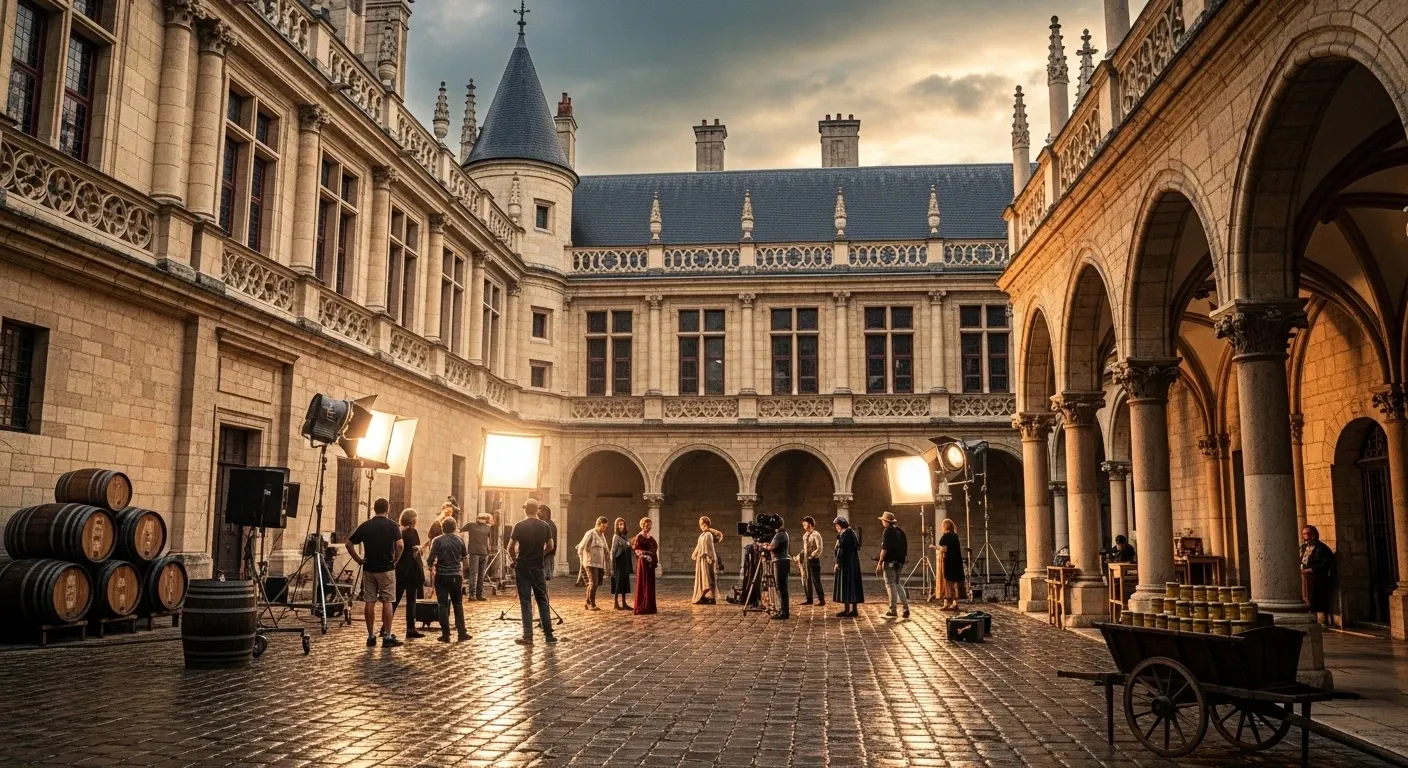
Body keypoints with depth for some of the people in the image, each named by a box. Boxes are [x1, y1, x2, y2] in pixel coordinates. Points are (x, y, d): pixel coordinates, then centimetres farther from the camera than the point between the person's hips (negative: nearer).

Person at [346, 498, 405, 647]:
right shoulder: (392, 525, -6)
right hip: (386, 568, -3)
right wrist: (395, 560, -3)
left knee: (370, 602, 6)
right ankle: (387, 636, 1)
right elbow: (400, 545, -17)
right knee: (387, 602, 1)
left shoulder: (365, 526, 4)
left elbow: (349, 544, 4)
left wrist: (359, 560, 10)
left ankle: (370, 636, 9)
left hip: (369, 568, 3)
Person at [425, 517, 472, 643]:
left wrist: (431, 565, 9)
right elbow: (464, 556, 6)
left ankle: (446, 634, 4)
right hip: (456, 575, 2)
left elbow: (431, 559, -12)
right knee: (458, 604, 13)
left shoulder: (437, 540, -10)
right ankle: (462, 633, 10)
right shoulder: (459, 540, -2)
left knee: (443, 605, 5)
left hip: (441, 576, -2)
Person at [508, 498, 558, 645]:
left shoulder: (520, 526, -8)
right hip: (538, 568, 3)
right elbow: (550, 546, 8)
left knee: (526, 602, 0)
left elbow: (511, 547, -8)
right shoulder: (544, 526, 2)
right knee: (542, 600, 11)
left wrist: (514, 559, 8)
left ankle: (528, 636, -1)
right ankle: (549, 634, 11)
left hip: (523, 568, -3)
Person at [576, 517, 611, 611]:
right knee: (593, 583, -11)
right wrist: (582, 562, -6)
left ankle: (588, 603, 17)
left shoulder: (602, 535, 16)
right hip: (591, 563, -7)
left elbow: (606, 551, 22)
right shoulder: (590, 534, -6)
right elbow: (581, 548, -7)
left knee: (597, 583, 7)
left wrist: (608, 563, 16)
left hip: (600, 564, 7)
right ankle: (591, 604, -3)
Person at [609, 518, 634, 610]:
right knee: (618, 582, -5)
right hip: (619, 563, -7)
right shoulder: (616, 537, -8)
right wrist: (613, 566, -16)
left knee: (625, 582, 7)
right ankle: (615, 603, 0)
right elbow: (613, 551, -11)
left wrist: (631, 565, 14)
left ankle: (624, 603, 11)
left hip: (626, 563, 7)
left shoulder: (626, 536, 13)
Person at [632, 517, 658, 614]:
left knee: (650, 585, 9)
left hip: (650, 563, 8)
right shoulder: (639, 537, -8)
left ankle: (649, 607, 14)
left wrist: (656, 561, 12)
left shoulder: (650, 537, 14)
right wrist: (644, 555, -28)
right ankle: (641, 608, -4)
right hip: (643, 563, -8)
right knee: (643, 585, -7)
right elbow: (636, 550, -14)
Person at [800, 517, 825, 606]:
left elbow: (819, 548, -15)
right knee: (807, 580, 10)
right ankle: (809, 599, 17)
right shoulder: (805, 535, 13)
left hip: (813, 560, -8)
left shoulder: (816, 534, -10)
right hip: (806, 560, 8)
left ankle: (821, 599, -1)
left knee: (816, 580, -6)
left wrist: (812, 555, -17)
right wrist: (801, 555, 10)